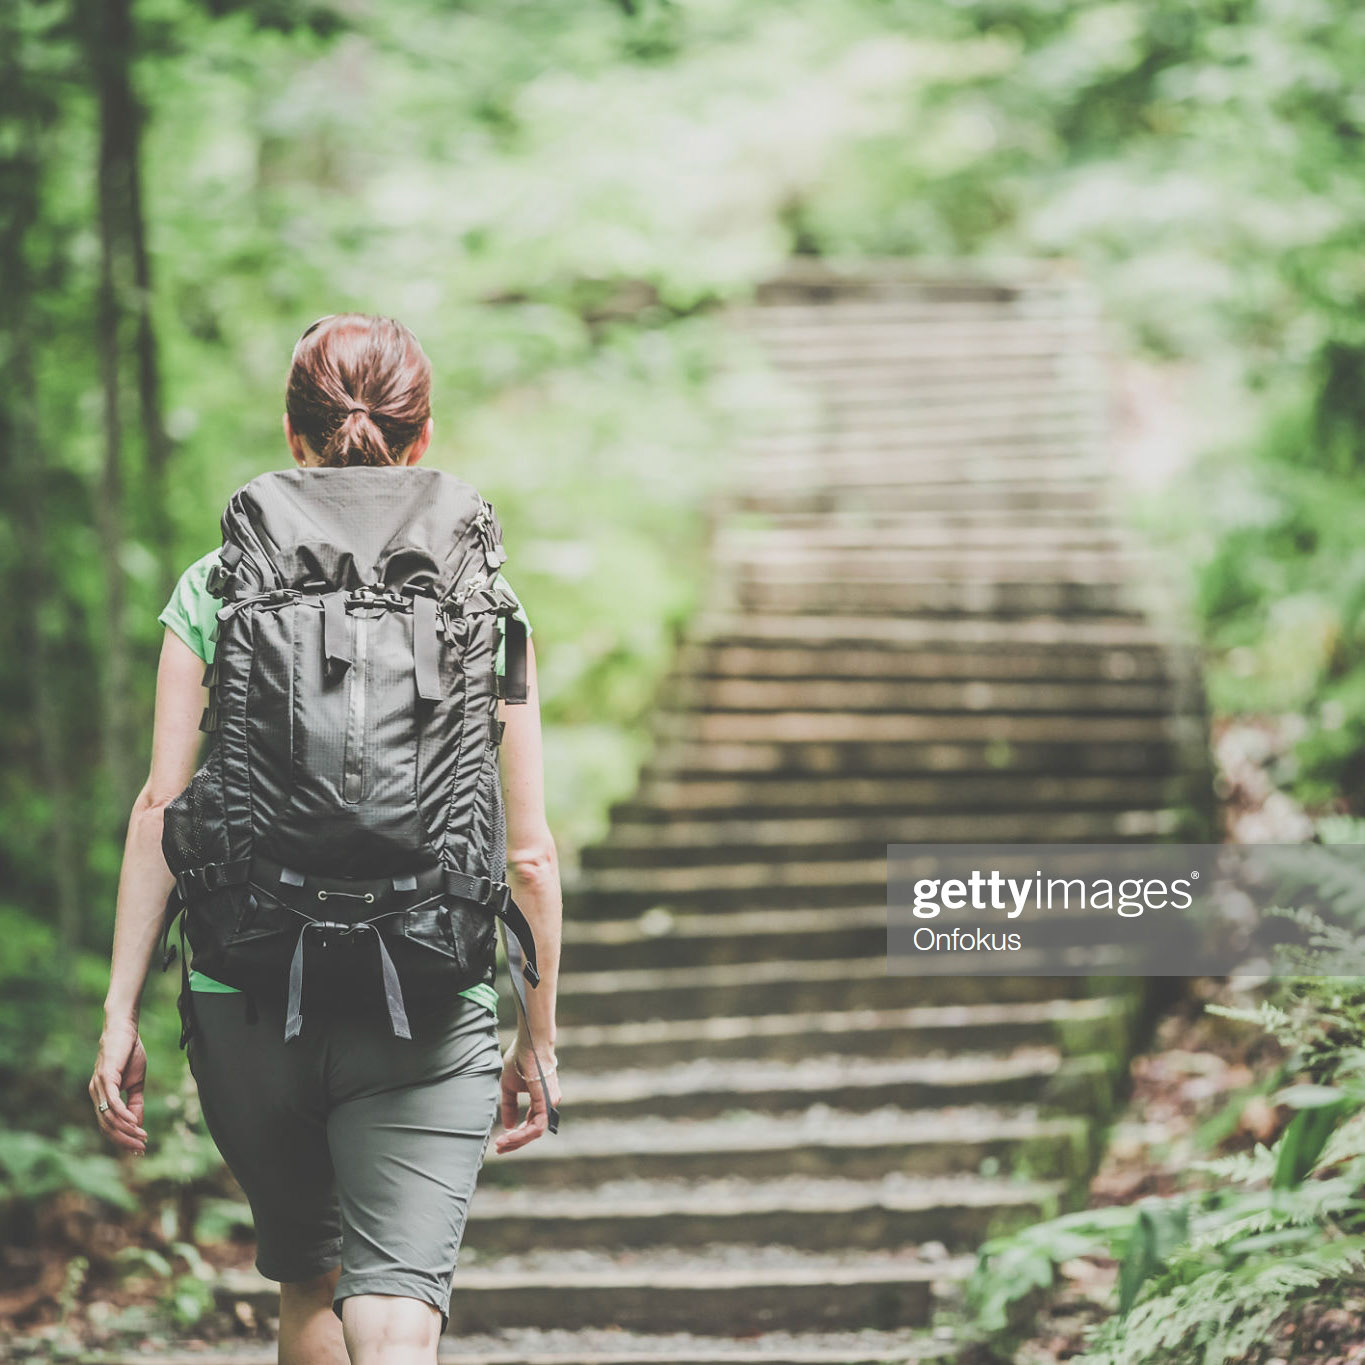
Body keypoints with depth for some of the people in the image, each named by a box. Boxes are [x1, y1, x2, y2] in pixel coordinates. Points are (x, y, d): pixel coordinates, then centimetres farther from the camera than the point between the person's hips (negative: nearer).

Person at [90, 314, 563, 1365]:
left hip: (249, 1002, 2)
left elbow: (161, 810, -4)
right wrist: (539, 1040, 11)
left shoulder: (214, 591, 1)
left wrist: (121, 1015, 1)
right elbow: (529, 853, 1)